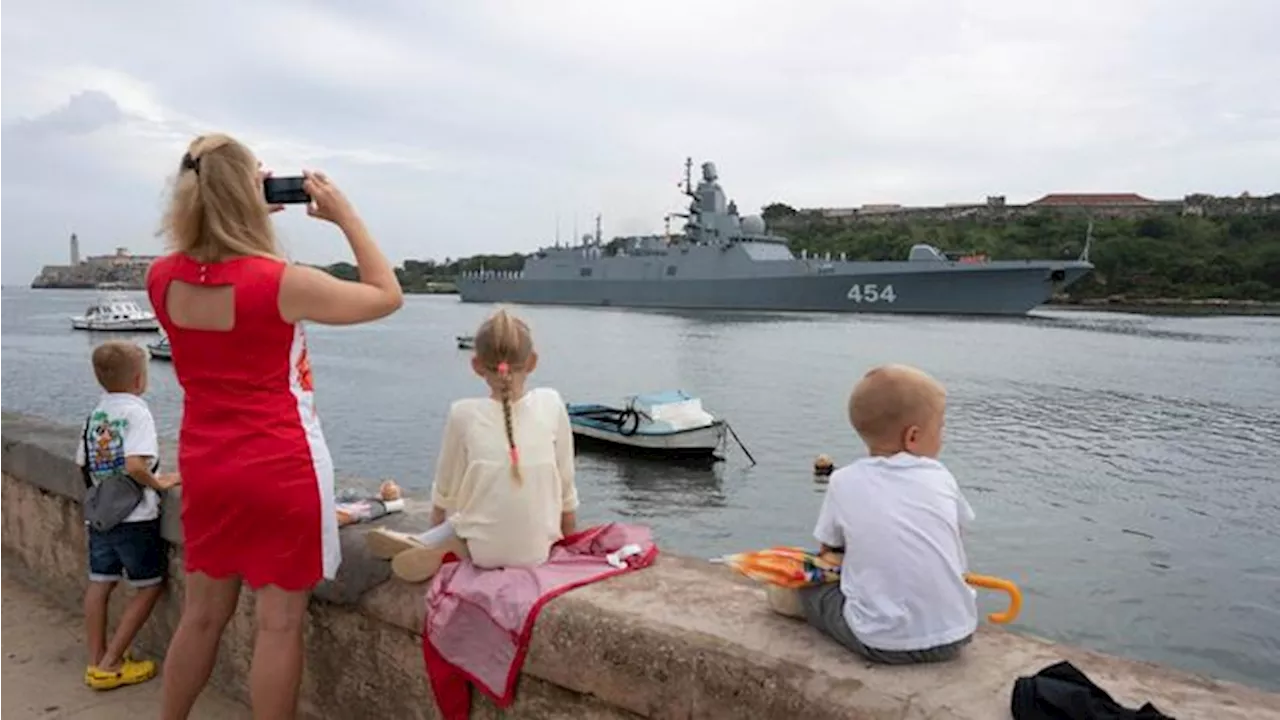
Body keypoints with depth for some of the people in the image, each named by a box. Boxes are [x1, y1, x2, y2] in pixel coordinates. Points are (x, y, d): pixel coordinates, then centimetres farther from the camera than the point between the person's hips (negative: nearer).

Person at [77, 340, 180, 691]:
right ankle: (110, 664, 5)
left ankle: (96, 661, 21)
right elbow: (135, 465, -26)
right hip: (134, 516, -7)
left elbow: (83, 462, 14)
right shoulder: (136, 411, -14)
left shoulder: (96, 412, 8)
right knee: (150, 586, 4)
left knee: (99, 584, 13)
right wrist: (158, 482, -10)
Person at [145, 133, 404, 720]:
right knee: (279, 623, 6)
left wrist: (260, 217, 9)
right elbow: (388, 296, -6)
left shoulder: (162, 278, -3)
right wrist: (346, 217, -4)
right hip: (281, 470, -6)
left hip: (204, 466, 6)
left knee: (203, 612, 21)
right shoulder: (284, 282, -18)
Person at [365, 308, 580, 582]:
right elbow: (566, 485, 0)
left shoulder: (464, 414, -10)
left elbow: (445, 491, 2)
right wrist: (570, 540, 17)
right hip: (538, 550, 0)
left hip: (483, 551, 1)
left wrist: (435, 535, 22)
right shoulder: (551, 404, -9)